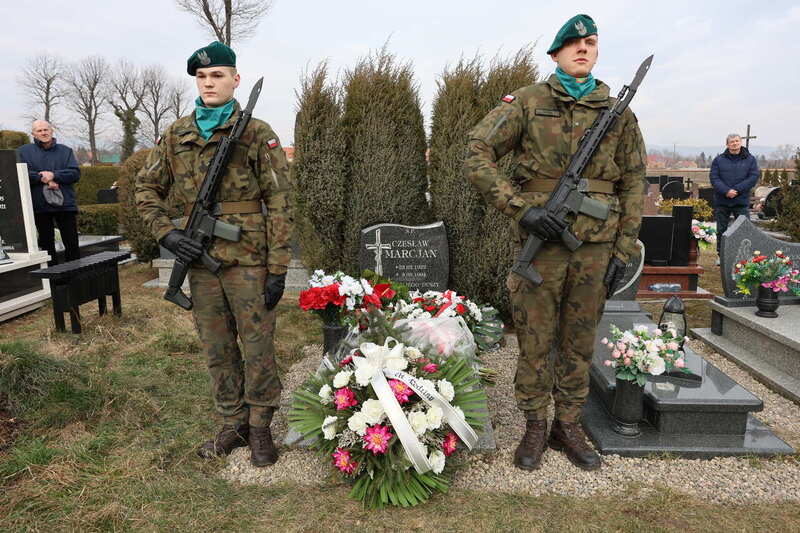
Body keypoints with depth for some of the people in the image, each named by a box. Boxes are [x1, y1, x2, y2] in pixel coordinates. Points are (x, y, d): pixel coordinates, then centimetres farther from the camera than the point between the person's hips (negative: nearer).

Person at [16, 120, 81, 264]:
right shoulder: (23, 151, 9)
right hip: (39, 205, 0)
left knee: (72, 244, 0)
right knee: (47, 244, 8)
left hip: (65, 204, 0)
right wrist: (43, 179, -14)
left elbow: (76, 173, -2)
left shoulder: (66, 151, 10)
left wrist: (53, 175, -14)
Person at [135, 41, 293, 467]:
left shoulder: (257, 133, -4)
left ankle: (260, 427, 22)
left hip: (248, 260, -4)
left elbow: (279, 203, -7)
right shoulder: (176, 135, 9)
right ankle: (233, 424, 30)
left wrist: (278, 268, -11)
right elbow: (147, 187, 18)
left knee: (257, 345, 3)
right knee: (217, 349, 13)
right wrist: (165, 231, 0)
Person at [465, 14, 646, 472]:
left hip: (595, 247, 3)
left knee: (580, 343, 12)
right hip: (541, 242, -3)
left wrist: (622, 252, 4)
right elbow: (479, 156, -7)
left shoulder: (619, 114, 8)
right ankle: (536, 427, 24)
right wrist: (521, 208, -16)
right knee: (535, 341, 5)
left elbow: (633, 186, 11)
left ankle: (569, 427, 29)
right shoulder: (528, 103, 0)